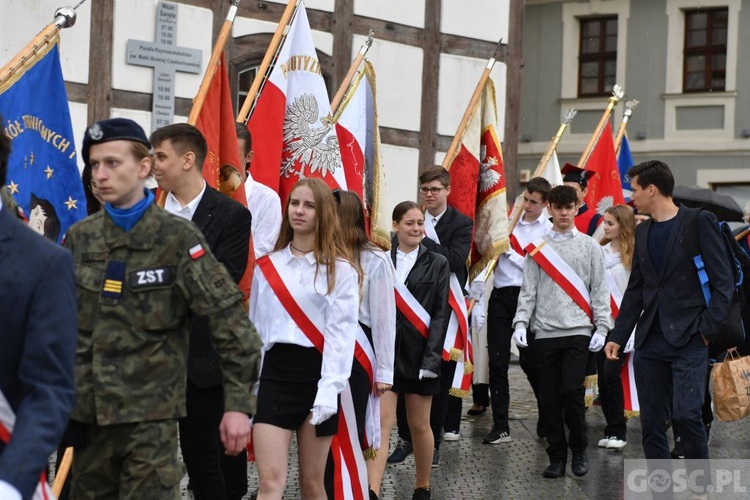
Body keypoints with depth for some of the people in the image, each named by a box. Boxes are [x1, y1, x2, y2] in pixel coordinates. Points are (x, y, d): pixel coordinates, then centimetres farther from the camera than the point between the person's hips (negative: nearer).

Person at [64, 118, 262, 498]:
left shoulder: (177, 238, -6)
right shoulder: (79, 238, 7)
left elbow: (230, 321, -9)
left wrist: (238, 403, -13)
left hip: (150, 415, -4)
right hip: (87, 412, 5)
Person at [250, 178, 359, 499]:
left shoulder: (340, 269, 1)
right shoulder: (267, 266, 11)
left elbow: (341, 332, -7)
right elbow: (256, 328, 13)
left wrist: (329, 390, -17)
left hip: (316, 374, -2)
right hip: (275, 373, 2)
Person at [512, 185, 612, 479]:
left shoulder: (590, 246, 7)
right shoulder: (538, 248, 8)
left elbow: (599, 290, 6)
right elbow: (528, 289, 6)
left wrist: (602, 328, -2)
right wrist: (520, 322, -6)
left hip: (578, 331, -1)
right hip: (545, 331, 2)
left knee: (572, 391, -11)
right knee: (549, 396, 3)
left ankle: (579, 449, 8)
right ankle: (557, 456, 12)